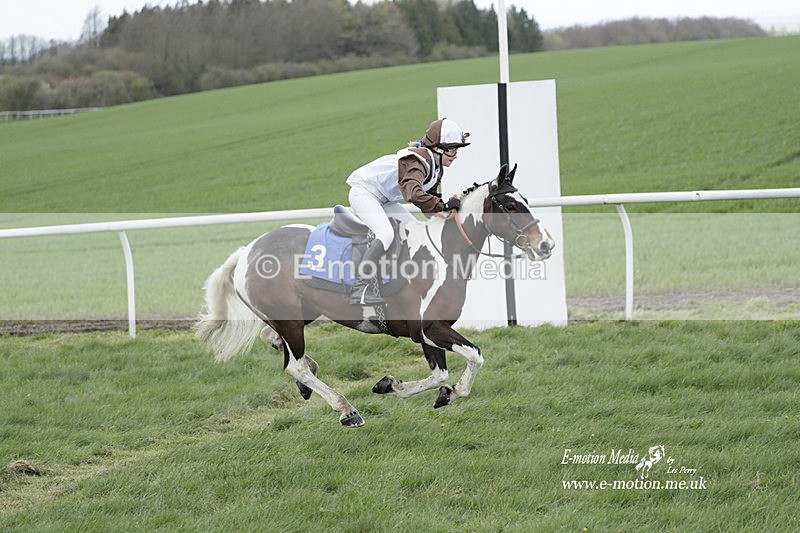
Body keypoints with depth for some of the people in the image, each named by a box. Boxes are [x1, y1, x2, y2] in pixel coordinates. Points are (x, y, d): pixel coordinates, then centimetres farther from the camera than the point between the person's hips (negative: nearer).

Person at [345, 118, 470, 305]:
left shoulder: (436, 167, 1)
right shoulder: (417, 162, -31)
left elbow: (430, 197, 8)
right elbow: (413, 194, -49)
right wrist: (444, 206, -45)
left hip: (384, 199, 11)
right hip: (363, 191, -11)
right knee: (386, 234, -29)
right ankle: (359, 290, -33)